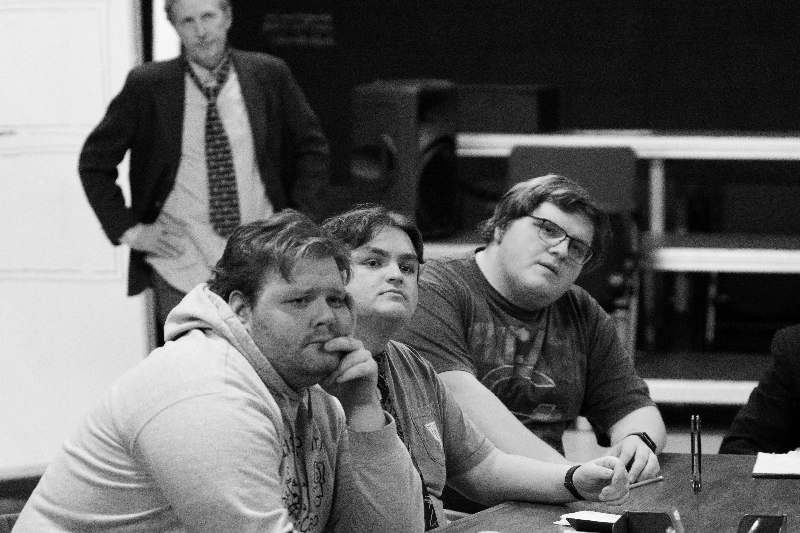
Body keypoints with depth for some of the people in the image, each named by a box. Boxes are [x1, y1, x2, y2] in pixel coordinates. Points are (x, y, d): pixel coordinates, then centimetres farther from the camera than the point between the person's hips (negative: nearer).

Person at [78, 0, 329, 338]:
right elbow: (94, 161, 7)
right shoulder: (147, 86, -2)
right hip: (181, 270, -1)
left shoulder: (269, 76, 2)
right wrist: (128, 229, 0)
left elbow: (312, 148, 14)